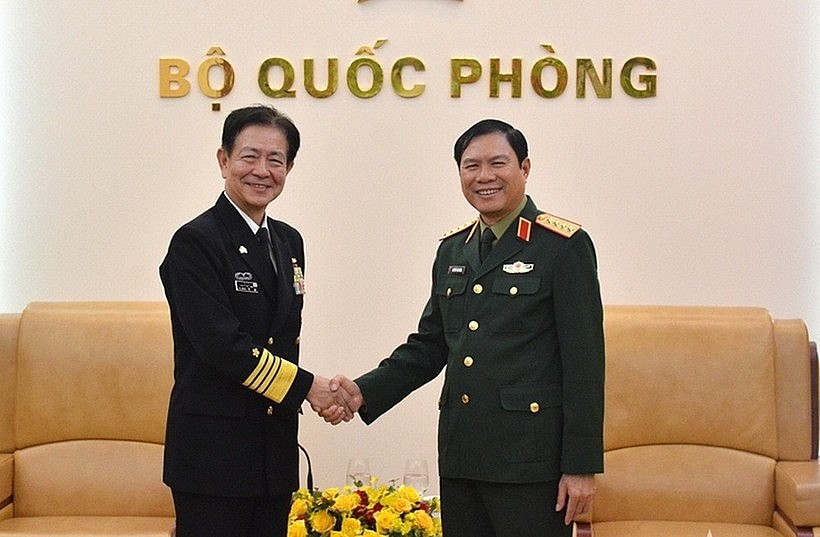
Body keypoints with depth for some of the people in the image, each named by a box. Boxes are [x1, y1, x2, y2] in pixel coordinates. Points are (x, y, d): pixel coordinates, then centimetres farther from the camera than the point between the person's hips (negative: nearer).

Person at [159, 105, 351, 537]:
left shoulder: (289, 242, 13)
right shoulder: (196, 242, -10)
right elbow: (222, 345, -18)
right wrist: (306, 387, -12)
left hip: (275, 448, 7)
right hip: (213, 449, -7)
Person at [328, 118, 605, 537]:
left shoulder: (565, 246, -6)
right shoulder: (452, 250, 13)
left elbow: (584, 361, -9)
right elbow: (429, 344, 17)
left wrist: (581, 466, -12)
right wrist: (366, 392, 1)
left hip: (530, 459, -6)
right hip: (460, 456, 6)